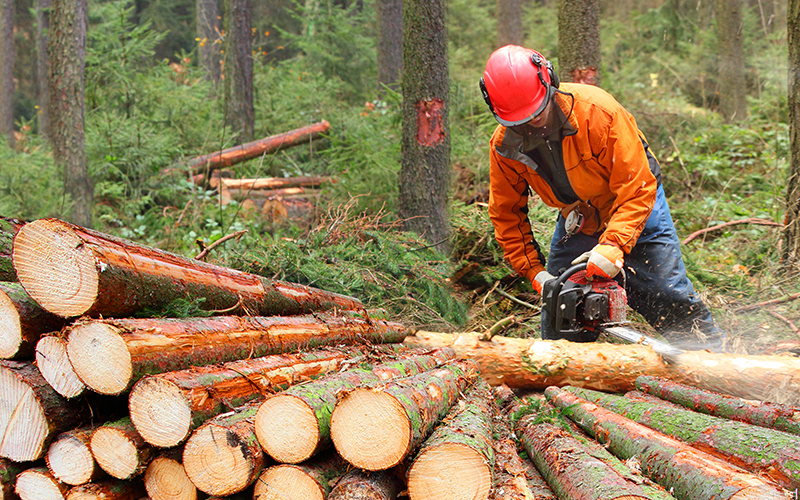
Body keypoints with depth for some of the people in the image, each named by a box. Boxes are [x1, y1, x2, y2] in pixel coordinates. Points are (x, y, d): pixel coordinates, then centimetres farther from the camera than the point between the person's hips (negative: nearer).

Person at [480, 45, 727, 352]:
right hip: (575, 220, 4)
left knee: (672, 303, -4)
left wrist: (613, 245, -44)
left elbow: (637, 188, -32)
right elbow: (506, 215, -8)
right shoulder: (504, 145, -20)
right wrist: (534, 272, -17)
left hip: (635, 213, -3)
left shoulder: (597, 111, -34)